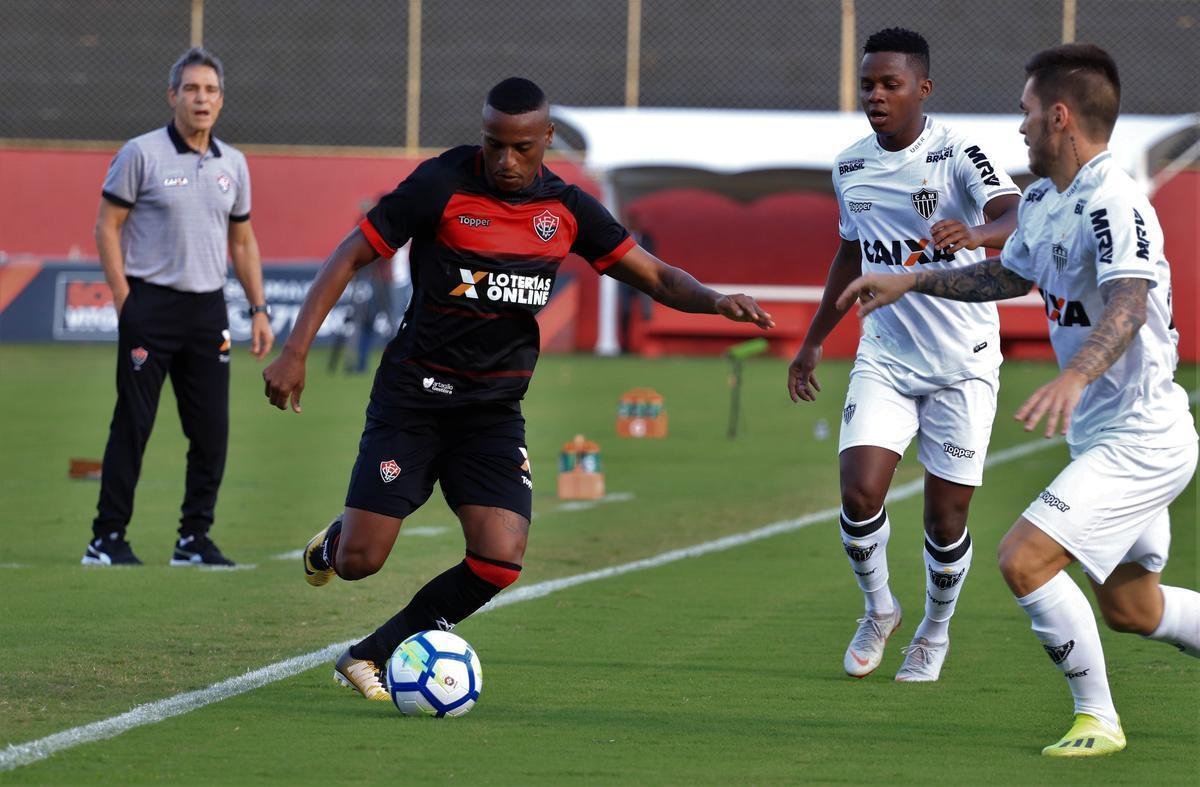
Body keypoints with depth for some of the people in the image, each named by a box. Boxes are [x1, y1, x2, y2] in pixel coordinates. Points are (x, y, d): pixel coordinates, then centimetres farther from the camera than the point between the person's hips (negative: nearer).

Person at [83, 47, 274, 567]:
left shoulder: (233, 164, 12)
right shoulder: (141, 154, -3)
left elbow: (242, 240, 20)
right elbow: (107, 227, -3)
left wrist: (259, 309, 12)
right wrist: (125, 304, -9)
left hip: (208, 308, 5)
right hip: (151, 305, -5)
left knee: (212, 429, 3)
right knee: (133, 423, -4)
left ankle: (195, 538, 12)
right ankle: (106, 539, 1)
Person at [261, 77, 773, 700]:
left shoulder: (567, 209, 2)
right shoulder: (441, 185, -10)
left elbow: (654, 275, 7)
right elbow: (350, 256, -7)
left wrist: (714, 300, -14)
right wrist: (296, 350, -15)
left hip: (495, 409, 3)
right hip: (413, 395, -3)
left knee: (498, 563, -14)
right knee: (359, 562, -9)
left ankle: (368, 658, 6)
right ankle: (334, 541, 32)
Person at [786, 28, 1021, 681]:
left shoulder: (957, 155, -13)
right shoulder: (850, 168, 4)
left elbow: (1016, 218, -31)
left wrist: (976, 233, -53)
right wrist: (813, 341, 25)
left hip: (962, 363, -4)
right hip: (884, 355, 4)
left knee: (946, 516, 1)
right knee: (859, 493, -13)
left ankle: (935, 633, 27)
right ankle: (878, 610, 14)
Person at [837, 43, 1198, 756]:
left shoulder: (1114, 203, -22)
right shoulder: (1043, 200, 8)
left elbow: (1128, 304, -39)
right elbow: (1012, 275, 28)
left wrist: (1075, 376, -56)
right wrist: (912, 282, 24)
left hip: (1141, 440, -10)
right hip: (1105, 435, 10)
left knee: (1023, 558, -18)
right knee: (1127, 607, 17)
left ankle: (1098, 718, -4)